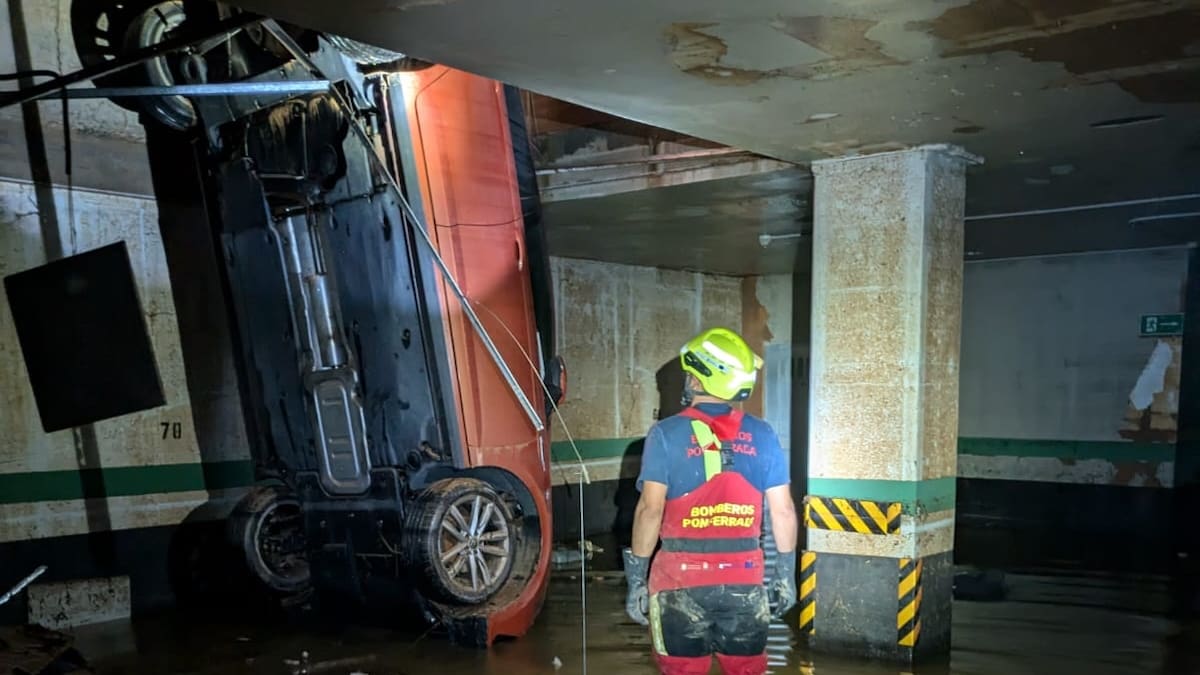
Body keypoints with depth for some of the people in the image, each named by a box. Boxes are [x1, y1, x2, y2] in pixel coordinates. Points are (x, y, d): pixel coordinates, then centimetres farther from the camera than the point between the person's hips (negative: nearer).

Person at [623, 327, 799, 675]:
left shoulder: (667, 433, -7)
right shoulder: (762, 435, 1)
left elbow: (650, 510, -11)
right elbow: (783, 511, 3)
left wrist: (636, 578, -4)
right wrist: (786, 575, 13)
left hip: (682, 576, -2)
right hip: (744, 577, 3)